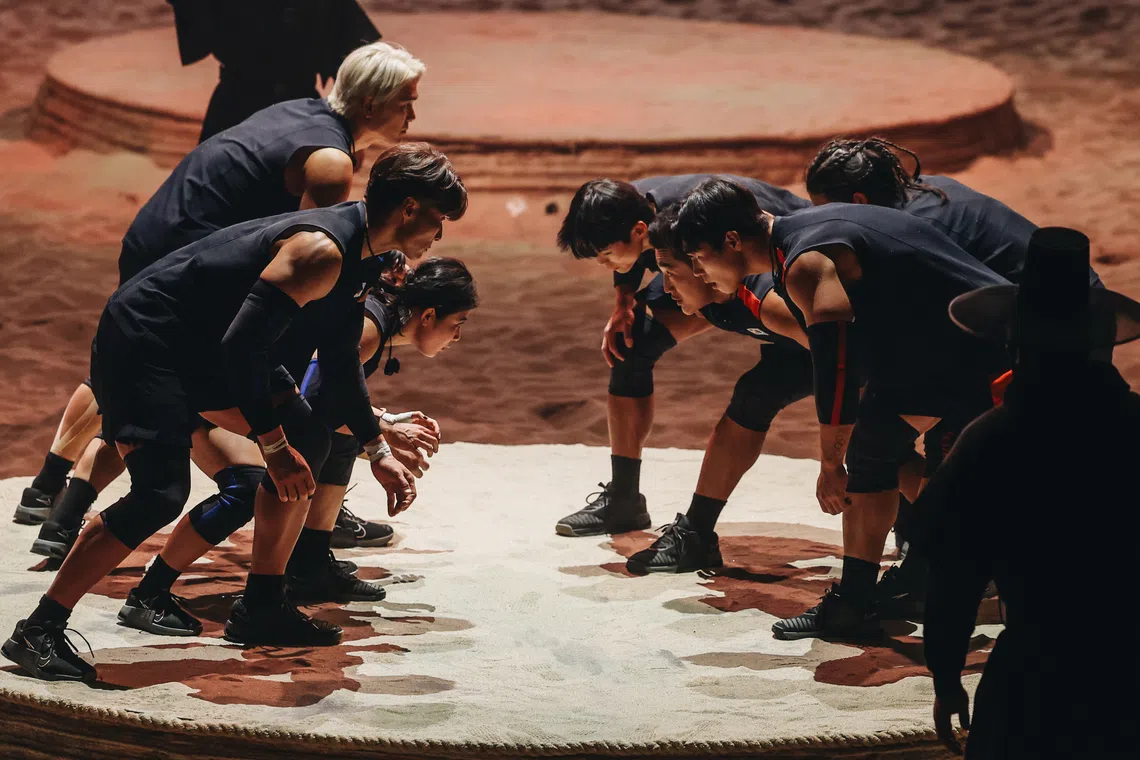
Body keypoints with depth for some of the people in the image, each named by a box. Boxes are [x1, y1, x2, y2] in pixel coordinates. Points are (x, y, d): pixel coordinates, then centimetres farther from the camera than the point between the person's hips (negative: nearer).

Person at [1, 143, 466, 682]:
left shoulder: (360, 257, 7)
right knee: (161, 492, -24)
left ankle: (260, 608, 16)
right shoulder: (322, 251, -26)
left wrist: (377, 451, 20)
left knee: (308, 441, 10)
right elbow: (243, 343, -31)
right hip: (143, 339, -11)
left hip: (212, 346, 11)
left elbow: (340, 363, 20)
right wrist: (273, 444, -25)